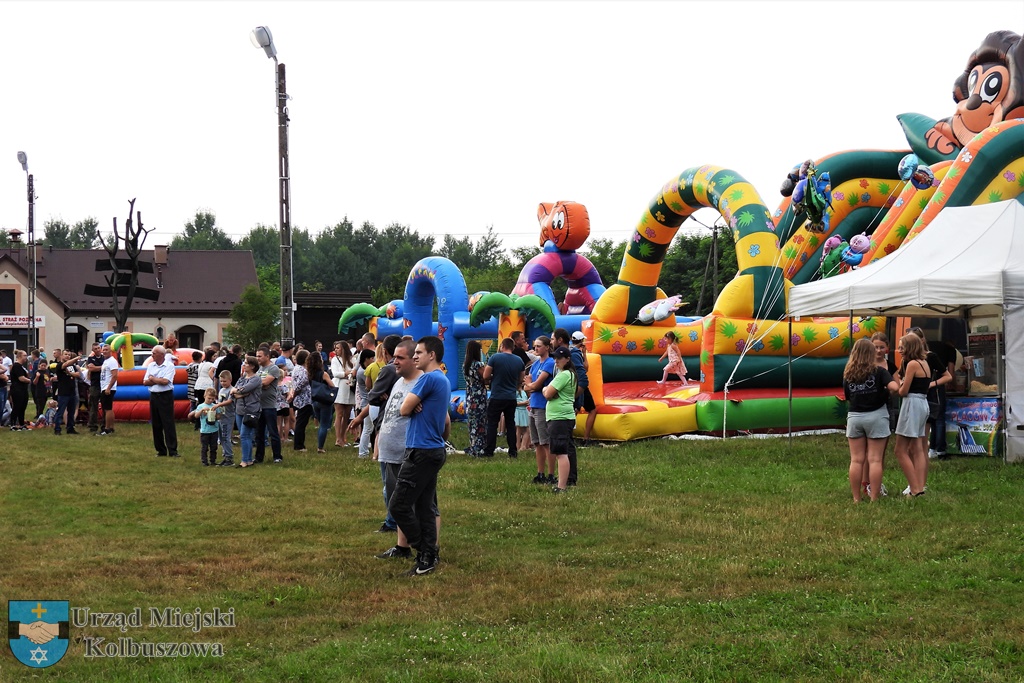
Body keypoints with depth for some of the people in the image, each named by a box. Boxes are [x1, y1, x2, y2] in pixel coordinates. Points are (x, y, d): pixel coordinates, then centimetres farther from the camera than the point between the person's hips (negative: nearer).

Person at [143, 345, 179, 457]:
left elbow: (165, 381, -17)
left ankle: (172, 451, -6)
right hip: (154, 396, 6)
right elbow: (145, 382, 5)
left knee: (168, 424, -7)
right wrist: (159, 381, -8)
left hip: (166, 396, -6)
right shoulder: (151, 366, 11)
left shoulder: (169, 366, -6)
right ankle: (161, 450, 14)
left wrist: (153, 379, -2)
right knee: (156, 425, 7)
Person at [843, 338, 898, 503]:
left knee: (856, 460, 6)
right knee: (875, 460, 1)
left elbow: (847, 396, 5)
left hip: (854, 417, 3)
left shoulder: (848, 374, 1)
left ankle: (856, 498, 8)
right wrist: (888, 391, 1)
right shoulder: (878, 371, -8)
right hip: (876, 416, -3)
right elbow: (894, 387, -20)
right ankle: (874, 498, 0)